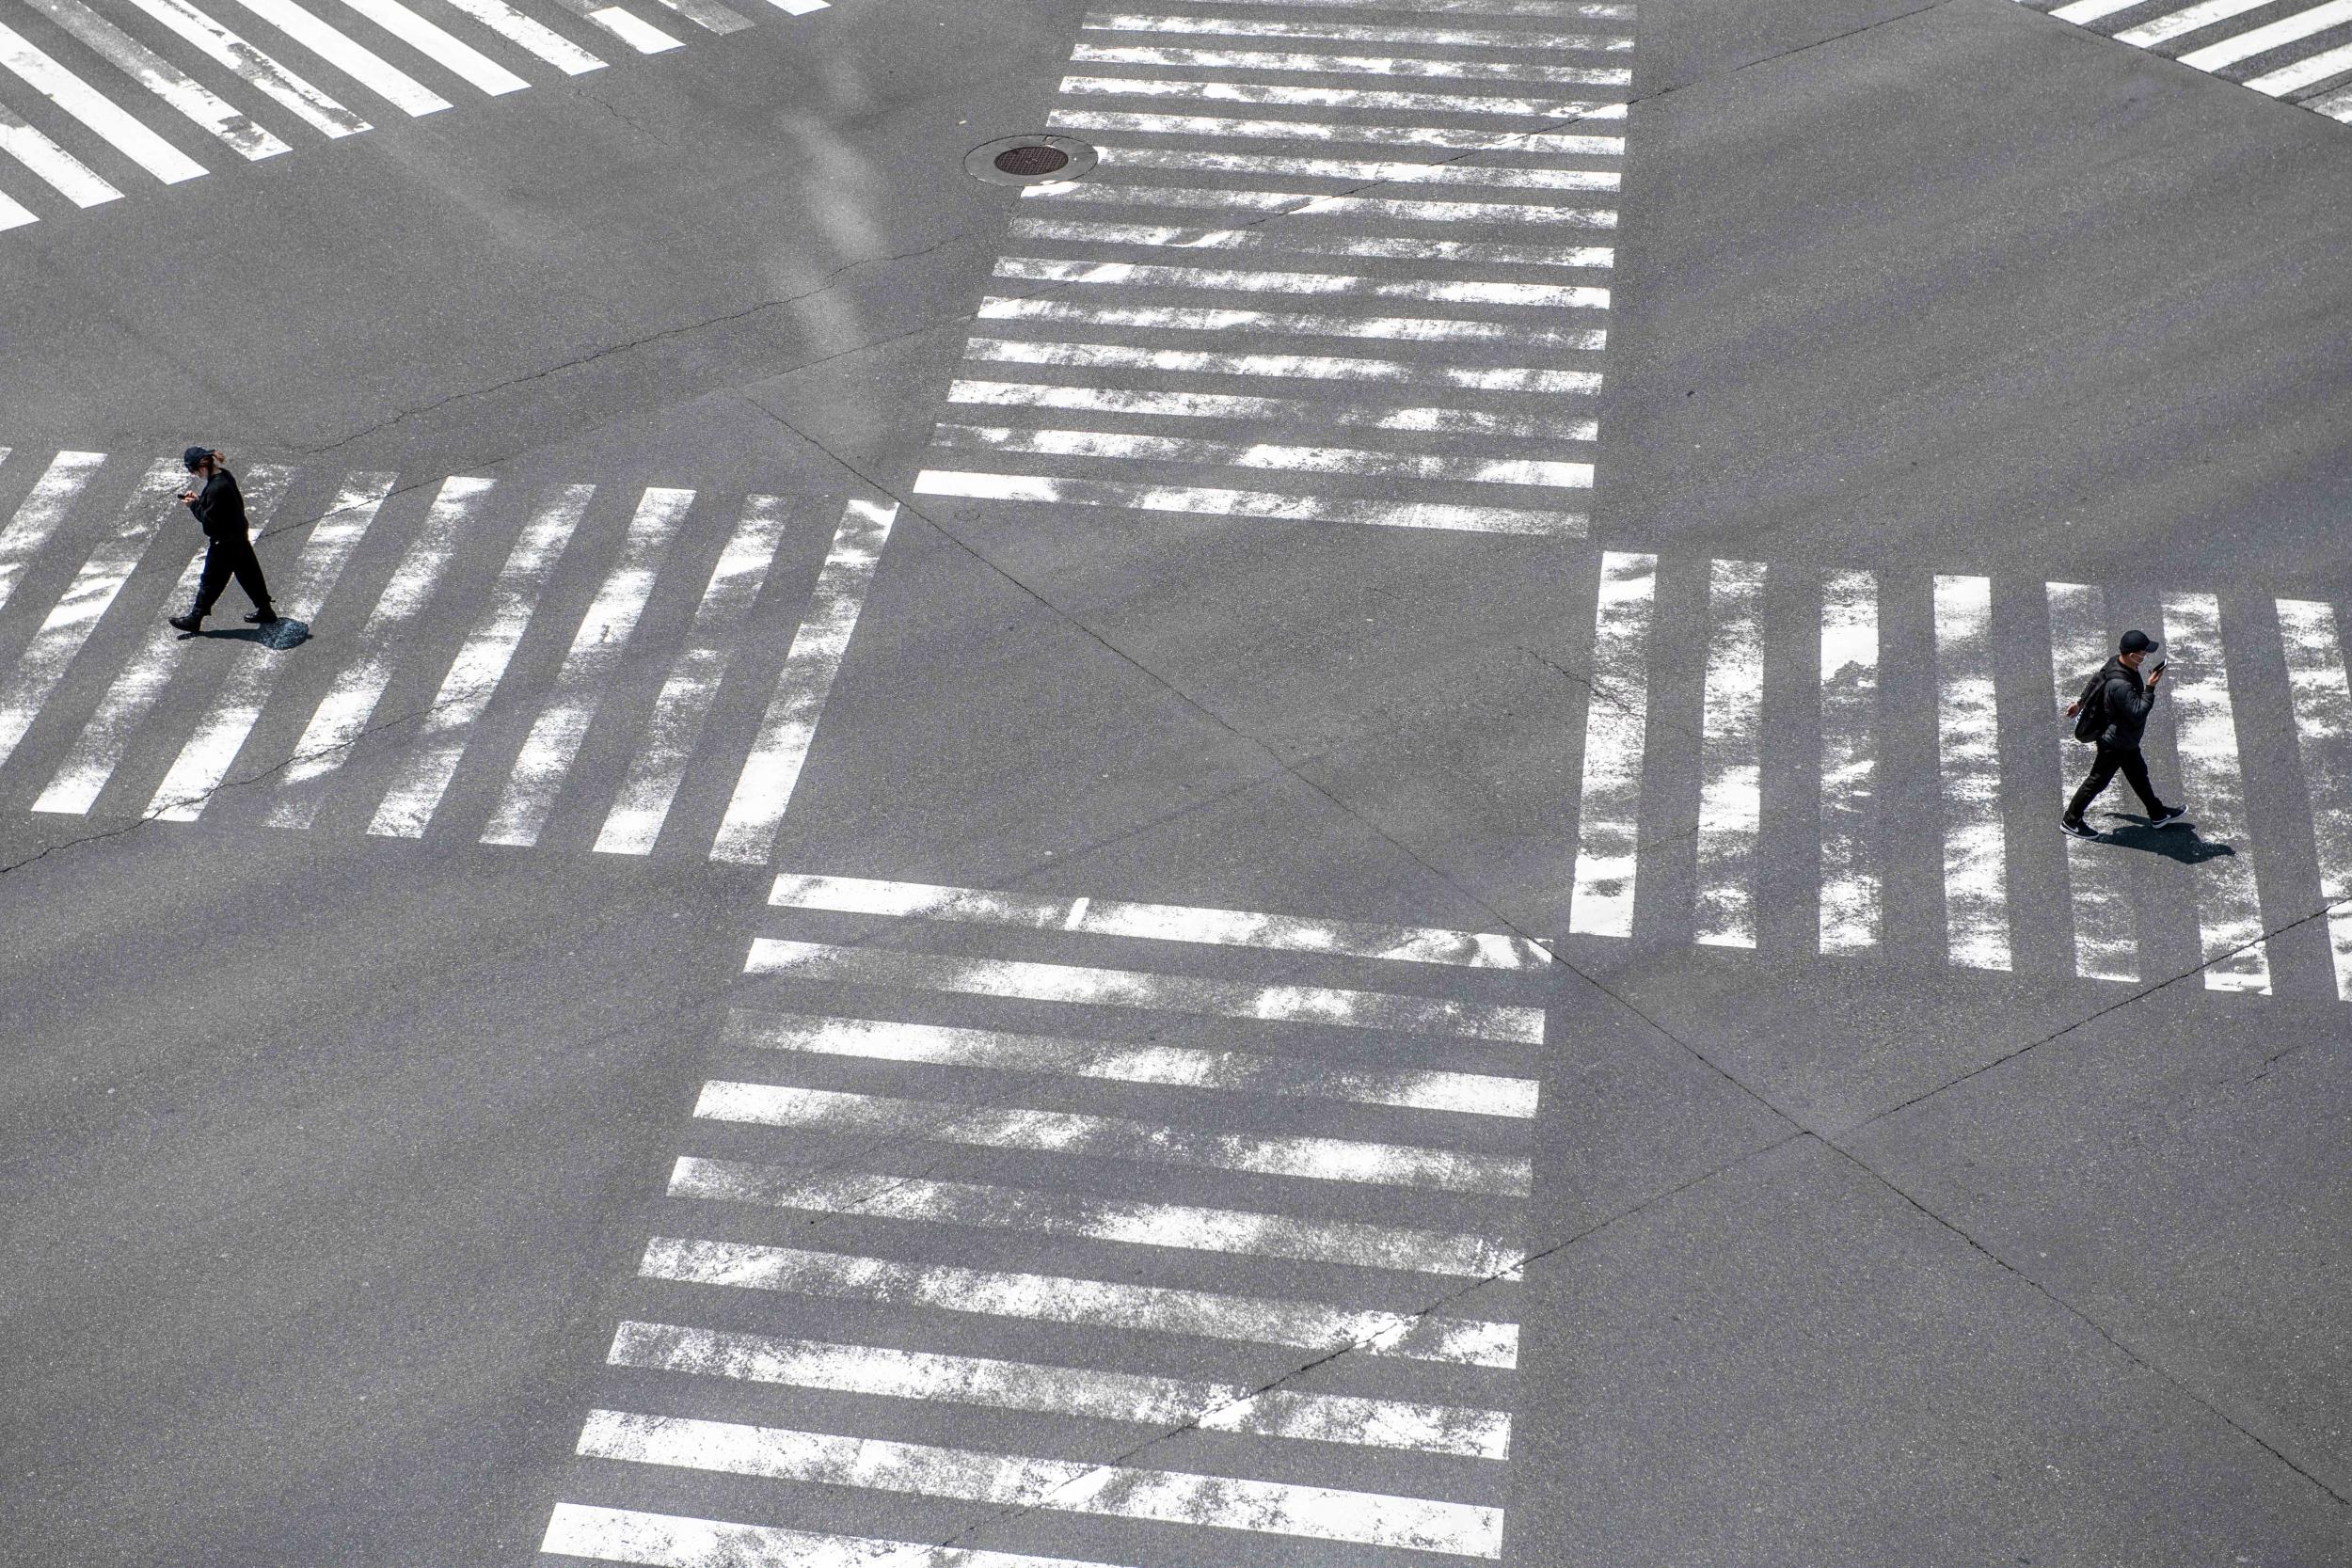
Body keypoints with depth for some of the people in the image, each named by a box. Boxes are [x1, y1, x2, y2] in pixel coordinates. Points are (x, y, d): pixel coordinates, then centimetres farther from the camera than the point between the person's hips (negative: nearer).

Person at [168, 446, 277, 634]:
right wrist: (198, 498, 3)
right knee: (248, 574, 19)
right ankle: (265, 612, 29)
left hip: (224, 544, -9)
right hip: (239, 537, 9)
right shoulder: (224, 475, -1)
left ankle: (194, 618, 19)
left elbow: (209, 521, -25)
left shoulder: (216, 488, -30)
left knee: (210, 581, 6)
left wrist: (195, 505, -11)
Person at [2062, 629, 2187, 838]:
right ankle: (2071, 820, 25)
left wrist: (2080, 702, 23)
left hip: (2125, 739, 10)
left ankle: (2158, 814, 43)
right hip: (2115, 743, -10)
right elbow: (2138, 714, -34)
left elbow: (2096, 680, 8)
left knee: (2138, 774, 25)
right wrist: (2150, 688, -31)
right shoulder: (2120, 685, -40)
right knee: (2098, 780, 9)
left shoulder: (2115, 663, -10)